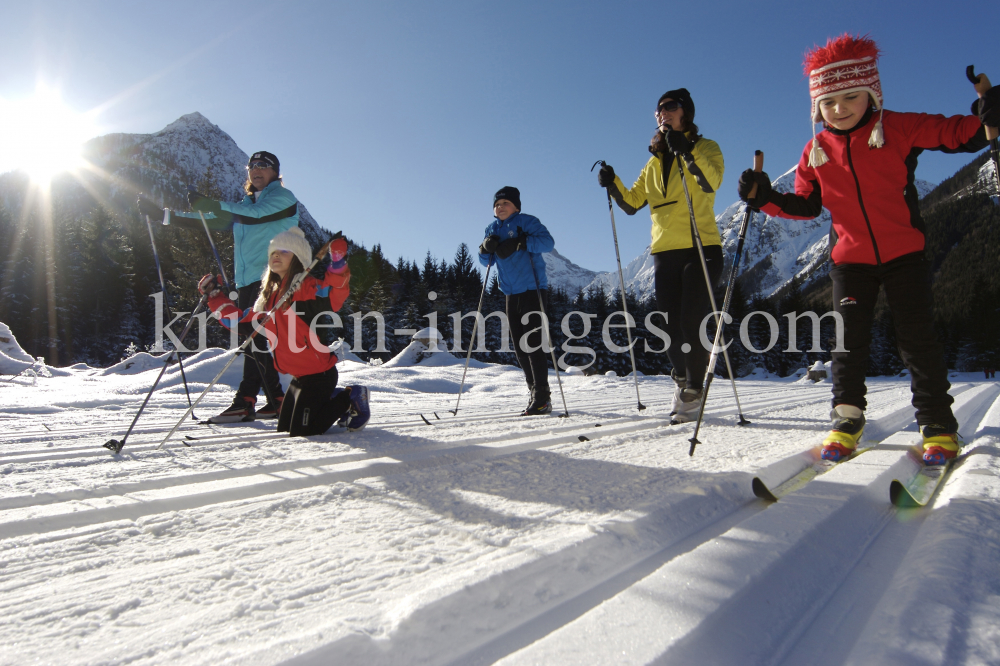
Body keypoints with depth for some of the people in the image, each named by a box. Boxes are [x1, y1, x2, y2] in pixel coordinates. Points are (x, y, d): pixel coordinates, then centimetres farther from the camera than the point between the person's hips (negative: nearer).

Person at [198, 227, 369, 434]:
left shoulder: (307, 287, -13)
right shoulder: (269, 295, 12)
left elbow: (335, 294, -32)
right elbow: (241, 320, 22)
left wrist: (338, 263, -46)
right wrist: (215, 296, 22)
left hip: (319, 373, -9)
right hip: (298, 376, 9)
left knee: (302, 432, -4)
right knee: (284, 430, 18)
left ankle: (350, 398, 13)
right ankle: (334, 398, 29)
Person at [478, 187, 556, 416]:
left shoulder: (526, 222, -4)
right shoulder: (492, 229, 15)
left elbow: (548, 241, -18)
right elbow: (485, 261, 13)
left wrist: (519, 243, -28)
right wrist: (486, 248, -9)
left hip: (533, 290, -7)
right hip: (511, 294, 7)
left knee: (532, 343, -11)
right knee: (519, 347, 8)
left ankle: (542, 398, -6)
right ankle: (534, 393, 19)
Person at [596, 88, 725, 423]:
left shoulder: (706, 147, 4)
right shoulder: (654, 161, 18)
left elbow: (711, 182, -18)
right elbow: (632, 203, 10)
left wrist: (687, 151, -32)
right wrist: (613, 184, -7)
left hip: (701, 248, -4)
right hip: (665, 251, 5)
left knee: (692, 322, -10)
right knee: (671, 326, 6)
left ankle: (693, 391, 2)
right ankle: (681, 379, 26)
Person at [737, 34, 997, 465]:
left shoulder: (900, 128, -5)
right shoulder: (816, 151, 2)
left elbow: (958, 135, -4)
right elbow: (806, 204, 8)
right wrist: (767, 199, -6)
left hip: (904, 254, -2)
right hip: (850, 259, 2)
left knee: (917, 337, 2)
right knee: (849, 339, 3)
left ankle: (937, 425, 15)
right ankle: (847, 419, 15)